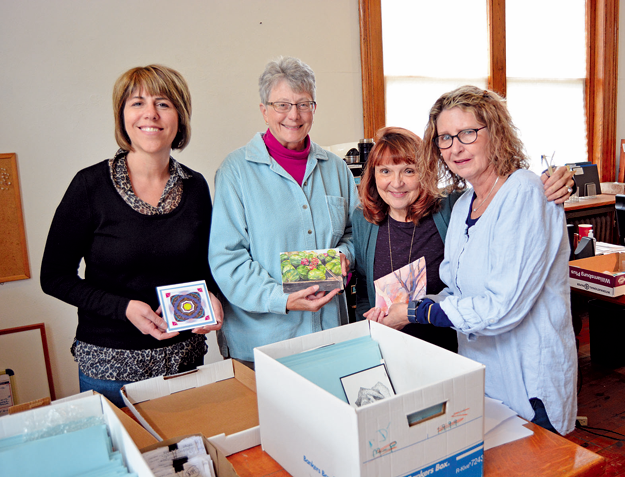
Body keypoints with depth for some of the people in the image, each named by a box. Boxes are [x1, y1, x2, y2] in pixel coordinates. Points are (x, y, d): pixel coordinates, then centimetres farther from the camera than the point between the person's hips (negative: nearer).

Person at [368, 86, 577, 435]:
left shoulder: (525, 193, -18)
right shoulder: (462, 205, 6)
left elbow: (501, 307, -24)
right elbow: (457, 292, 8)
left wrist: (416, 312, -17)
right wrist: (398, 310, -7)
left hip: (530, 382, -7)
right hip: (479, 370, 7)